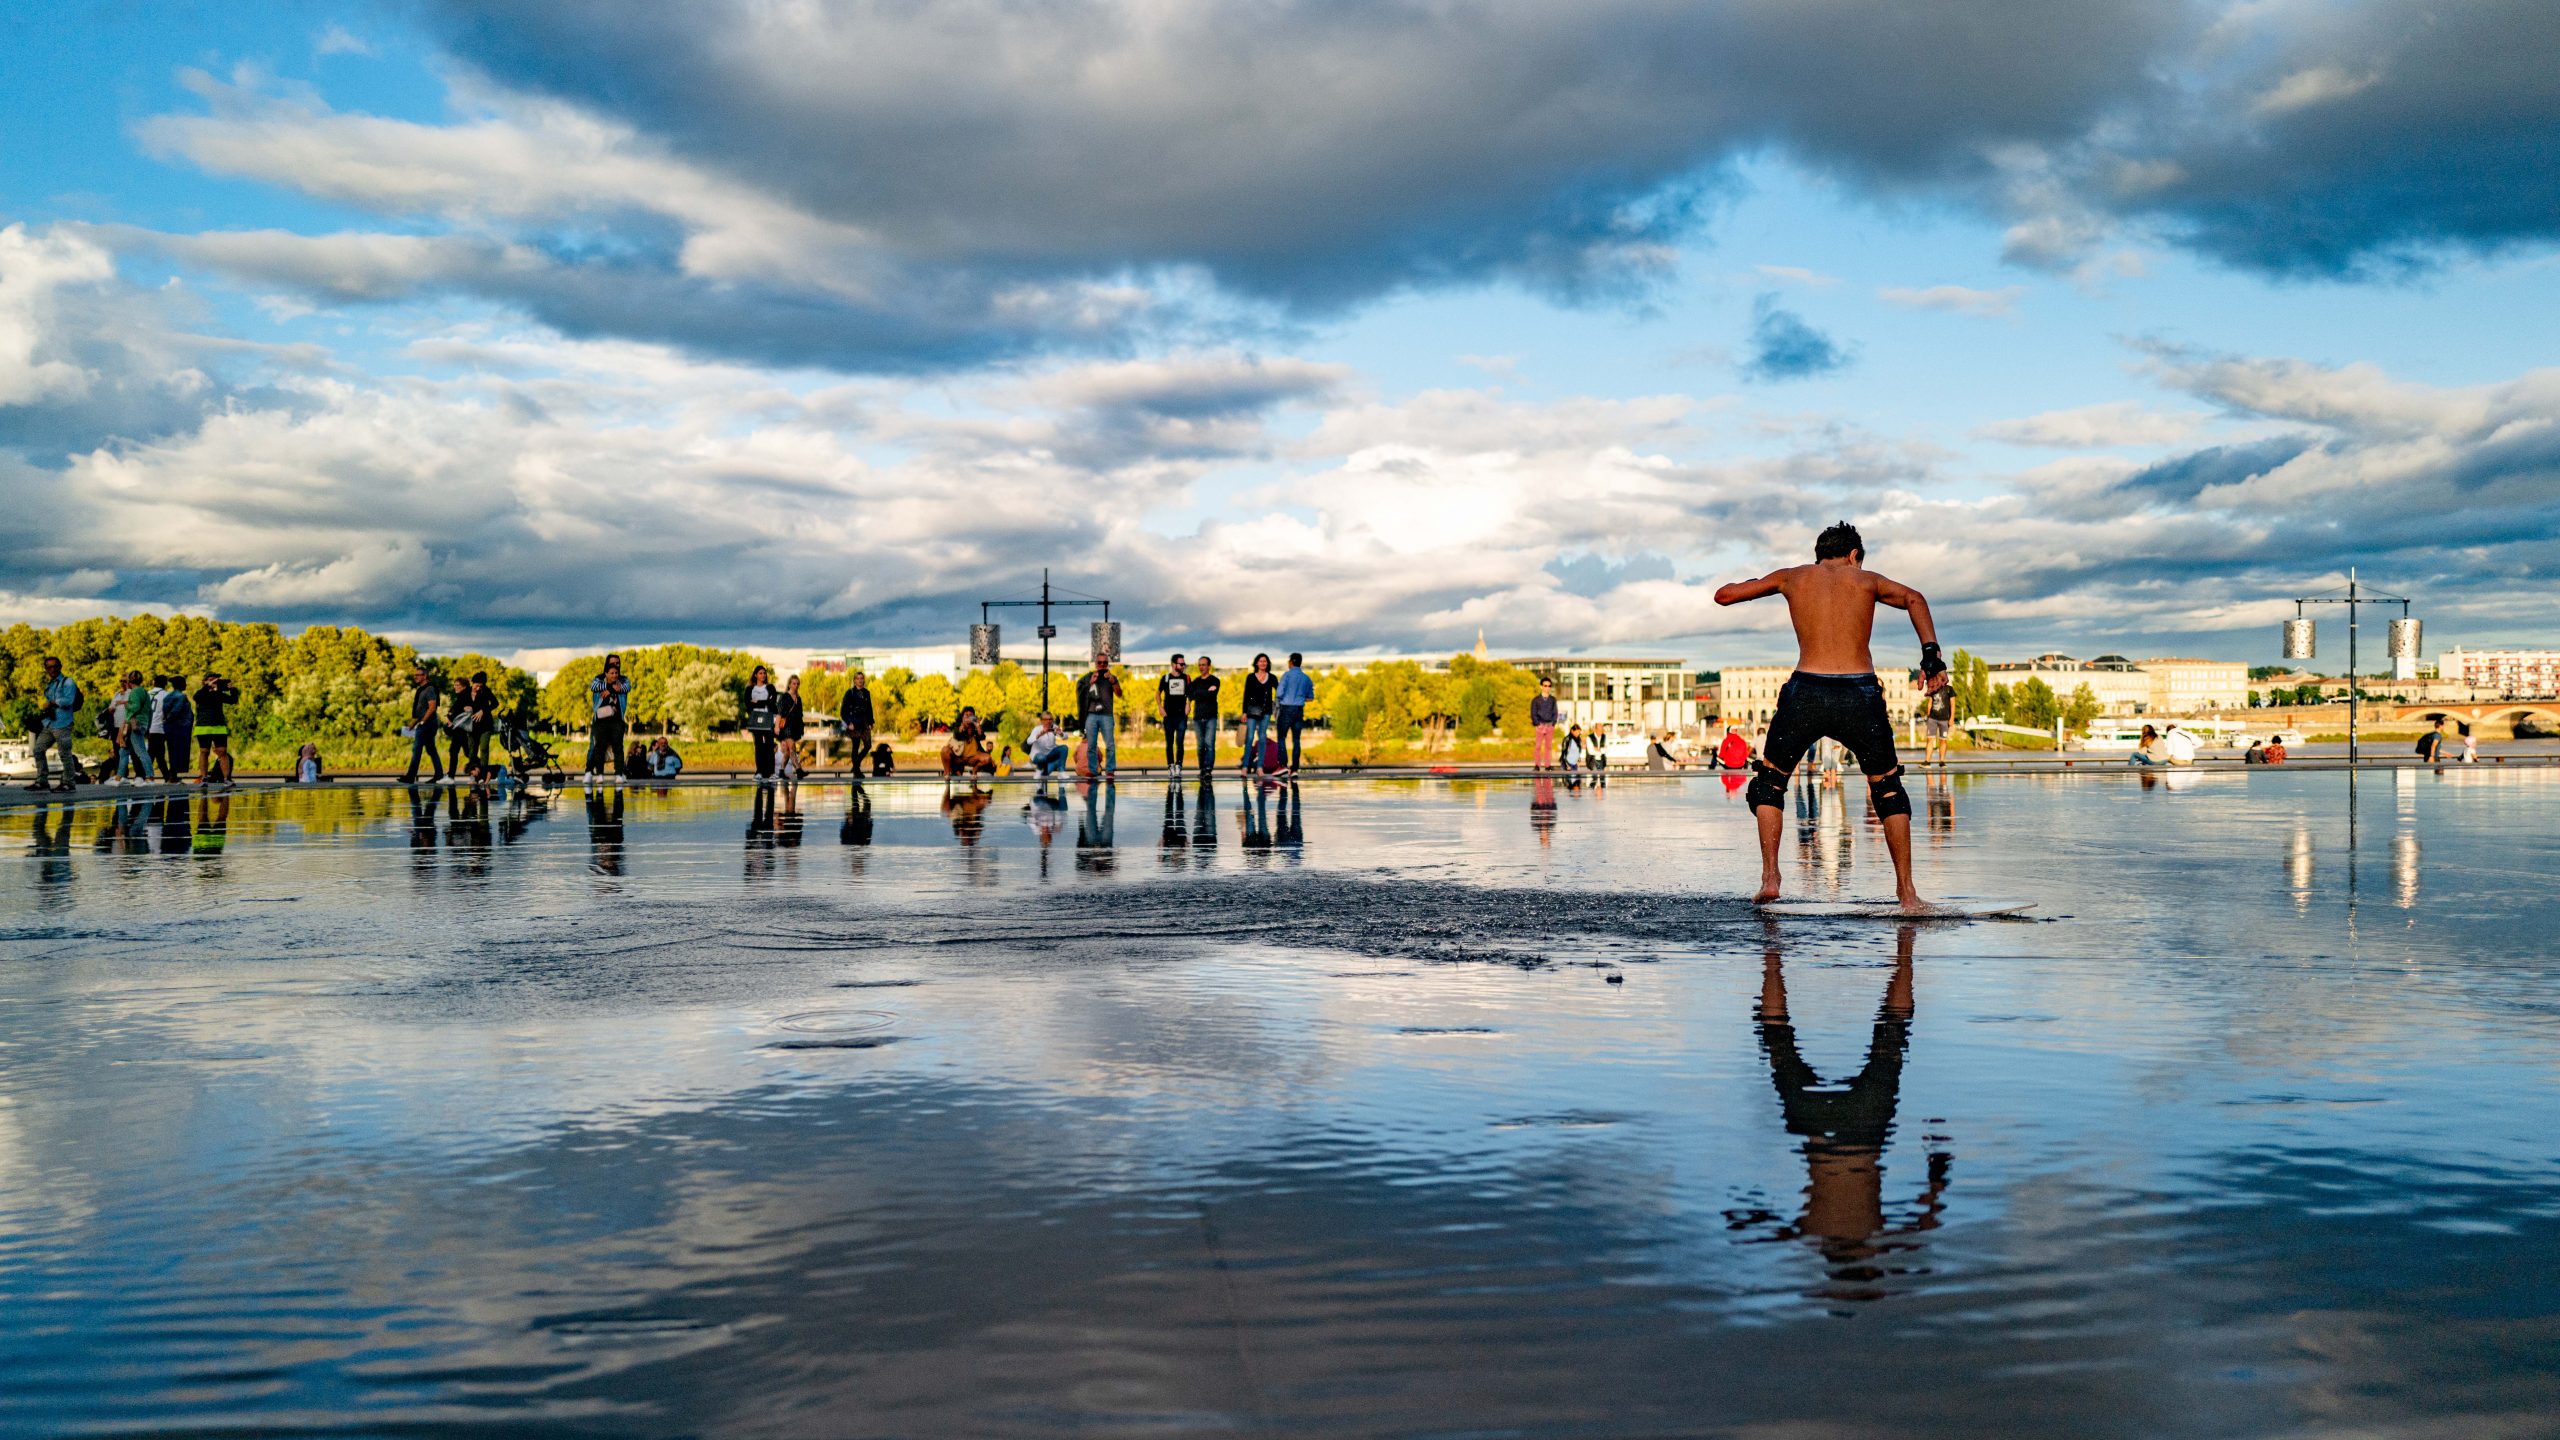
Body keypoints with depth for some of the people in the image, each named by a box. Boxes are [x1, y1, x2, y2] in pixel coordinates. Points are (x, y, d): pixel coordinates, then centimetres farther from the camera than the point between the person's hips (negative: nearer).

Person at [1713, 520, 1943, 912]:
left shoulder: (1793, 577, 16)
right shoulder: (1866, 580, 17)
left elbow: (1724, 595, 20)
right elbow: (1914, 598, 0)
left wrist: (1756, 585, 40)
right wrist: (1931, 655, -5)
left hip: (1806, 693, 0)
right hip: (1861, 696, 0)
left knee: (1771, 779, 21)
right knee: (1888, 788, 18)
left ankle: (1770, 877, 6)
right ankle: (1907, 894, 14)